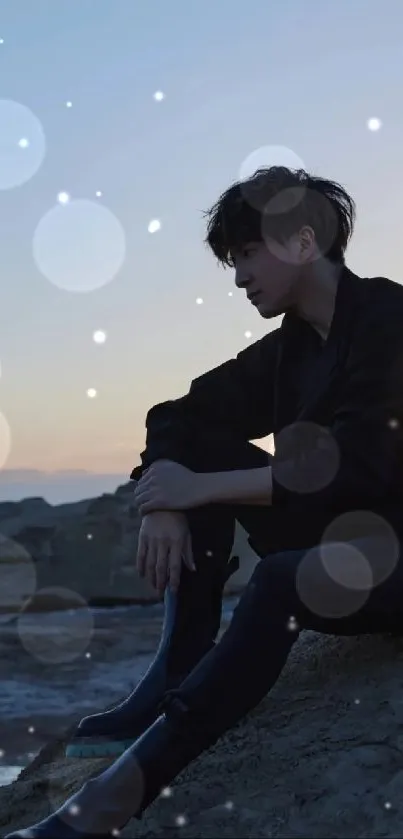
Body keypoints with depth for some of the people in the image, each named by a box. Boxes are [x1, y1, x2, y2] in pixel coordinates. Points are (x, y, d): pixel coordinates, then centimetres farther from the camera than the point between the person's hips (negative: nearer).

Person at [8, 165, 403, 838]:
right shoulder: (288, 347, 7)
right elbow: (181, 417, 8)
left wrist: (201, 489, -21)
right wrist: (165, 500, -14)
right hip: (331, 536, 8)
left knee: (285, 580, -37)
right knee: (203, 449, -5)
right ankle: (171, 688, -12)